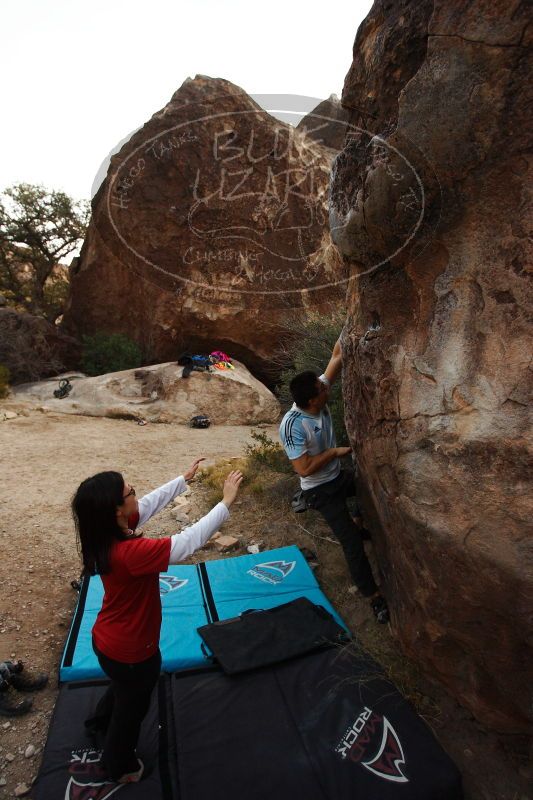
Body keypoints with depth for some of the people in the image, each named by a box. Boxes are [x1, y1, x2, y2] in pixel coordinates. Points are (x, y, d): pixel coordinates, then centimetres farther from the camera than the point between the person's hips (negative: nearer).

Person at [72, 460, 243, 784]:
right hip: (131, 651, -7)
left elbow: (151, 502, -4)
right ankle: (118, 767, 53)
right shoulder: (130, 552, -41)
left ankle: (101, 722, 67)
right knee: (133, 708, 25)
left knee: (124, 686, 38)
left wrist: (185, 479, 1)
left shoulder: (108, 532, -16)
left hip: (108, 640, 7)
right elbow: (190, 540, -41)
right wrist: (226, 502, -34)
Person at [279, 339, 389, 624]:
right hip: (320, 490, -8)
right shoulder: (292, 426, -33)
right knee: (351, 540, -7)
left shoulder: (318, 400, -14)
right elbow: (304, 469, -30)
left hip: (339, 476, 8)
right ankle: (373, 594, 13)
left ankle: (365, 525, 44)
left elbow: (336, 360, -10)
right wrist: (335, 452, -21)